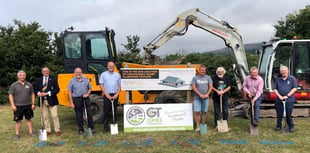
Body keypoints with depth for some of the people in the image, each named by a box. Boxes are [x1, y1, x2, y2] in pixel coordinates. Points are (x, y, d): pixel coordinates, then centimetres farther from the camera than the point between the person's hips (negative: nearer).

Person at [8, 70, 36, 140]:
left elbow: (32, 94, 11)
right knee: (18, 120, 3)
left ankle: (30, 133, 15)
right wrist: (13, 105, -11)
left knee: (29, 119, 8)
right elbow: (10, 95, -3)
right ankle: (17, 134, 11)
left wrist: (33, 104, 4)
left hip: (28, 105, 2)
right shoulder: (14, 85, -1)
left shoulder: (29, 84, 7)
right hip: (18, 106, -2)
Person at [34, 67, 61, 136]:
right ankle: (48, 130, 16)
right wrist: (38, 93, -10)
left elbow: (57, 89, -4)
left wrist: (47, 93, -14)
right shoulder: (38, 80, 11)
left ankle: (57, 130, 5)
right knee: (45, 117, 6)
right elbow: (35, 89, 13)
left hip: (51, 100, -3)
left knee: (54, 116, -4)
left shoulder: (53, 79, 2)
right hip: (42, 101, 3)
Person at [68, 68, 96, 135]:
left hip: (86, 99, 1)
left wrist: (87, 94, -5)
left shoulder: (86, 80, 5)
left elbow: (90, 88, 15)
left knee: (89, 114, 2)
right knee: (79, 115, 6)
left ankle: (91, 128, 13)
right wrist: (71, 103, -6)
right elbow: (70, 92, -1)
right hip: (77, 99, -1)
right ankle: (81, 130, 18)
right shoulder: (72, 81, -1)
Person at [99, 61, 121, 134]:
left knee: (114, 111, 6)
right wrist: (107, 94, -8)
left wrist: (116, 94, -5)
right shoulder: (103, 74, 5)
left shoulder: (117, 75, 10)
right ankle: (106, 127, 2)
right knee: (106, 111, -3)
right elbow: (101, 85, 0)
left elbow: (119, 86, 9)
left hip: (115, 96, 2)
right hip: (107, 95, -2)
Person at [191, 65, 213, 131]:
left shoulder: (208, 77, 9)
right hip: (197, 98, -2)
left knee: (204, 112, 5)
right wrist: (200, 95, -11)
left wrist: (207, 94, -10)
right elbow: (193, 87, -3)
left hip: (205, 98, 2)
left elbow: (210, 87, 4)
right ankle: (198, 126, -2)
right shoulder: (195, 78, 3)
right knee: (197, 112, -9)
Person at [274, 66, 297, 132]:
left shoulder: (292, 78, 2)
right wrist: (279, 96, -6)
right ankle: (279, 126, 22)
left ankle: (291, 127, 14)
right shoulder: (278, 80, 11)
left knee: (288, 115, -1)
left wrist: (287, 96, -10)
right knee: (279, 114, 8)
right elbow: (275, 89, 10)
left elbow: (295, 88, -3)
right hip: (279, 100, 3)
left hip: (289, 100, -3)